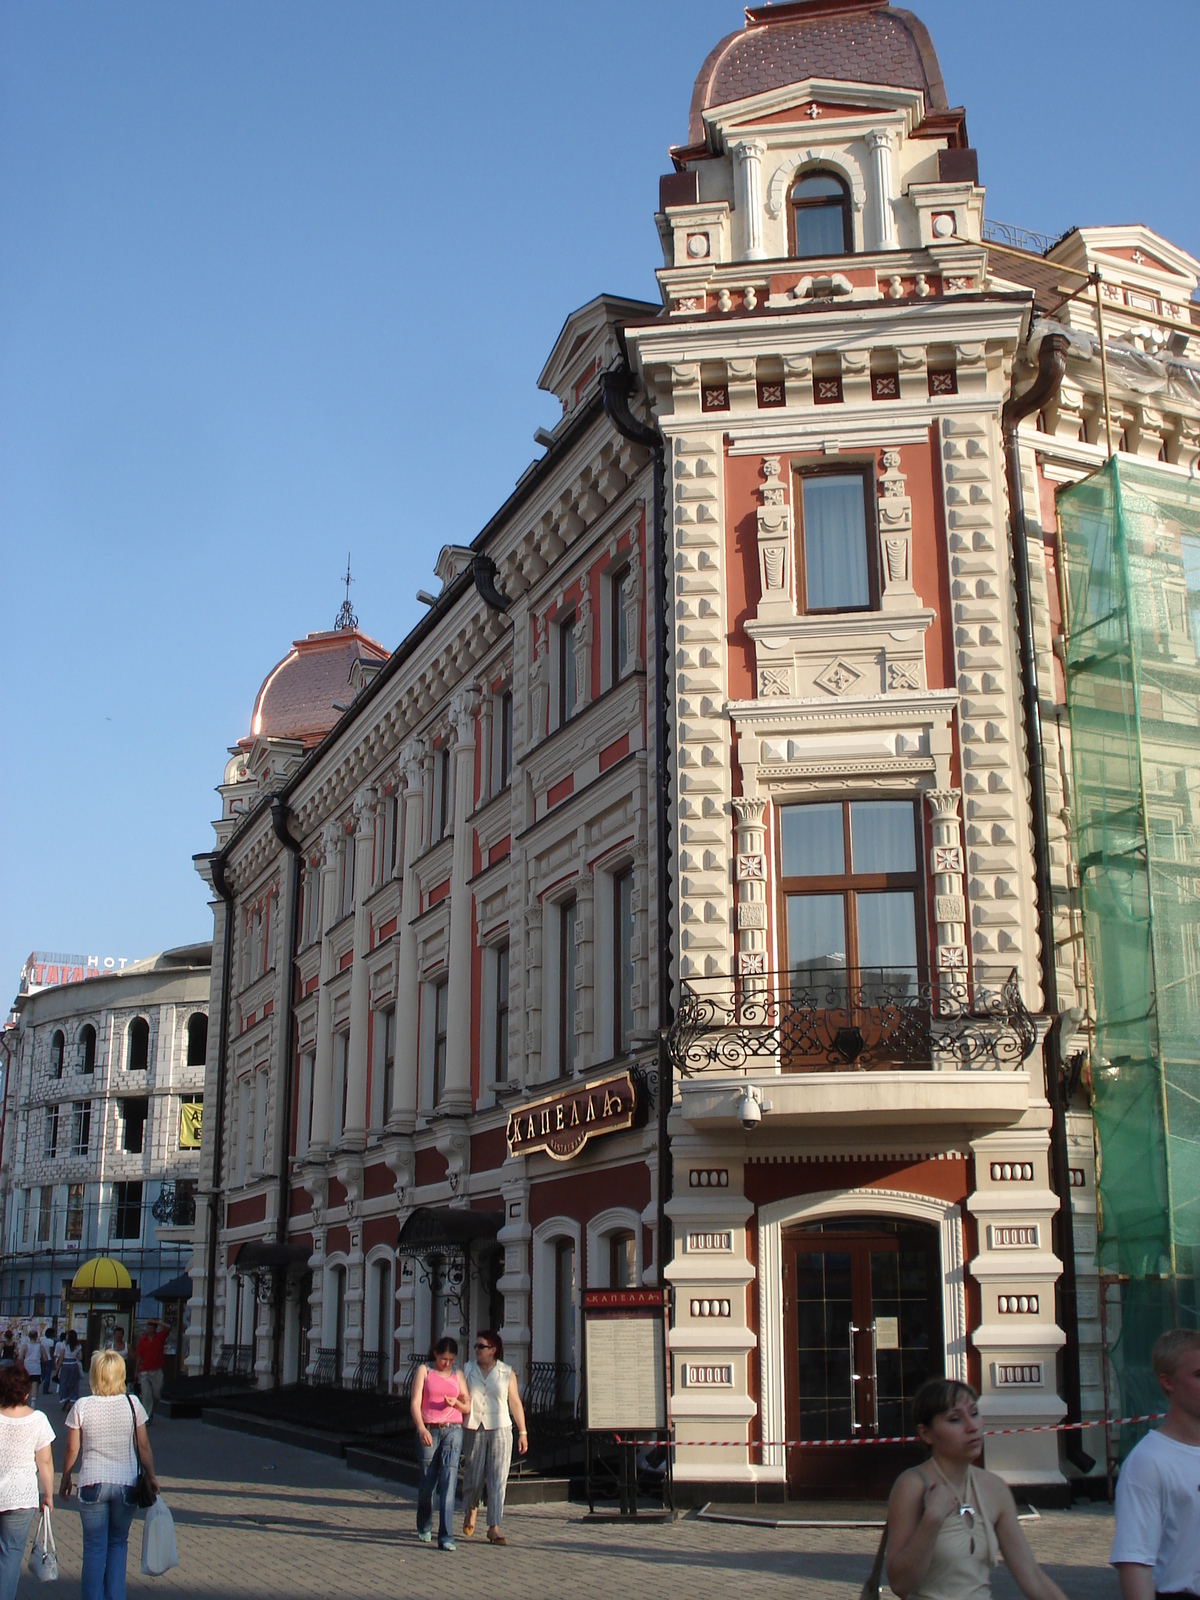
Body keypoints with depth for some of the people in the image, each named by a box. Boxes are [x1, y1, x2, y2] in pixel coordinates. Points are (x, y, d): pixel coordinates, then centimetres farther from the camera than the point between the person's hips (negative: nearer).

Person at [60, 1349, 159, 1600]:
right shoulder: (132, 1404, -4)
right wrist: (151, 1476, 11)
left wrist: (65, 1479, 14)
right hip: (126, 1484, 1)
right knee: (118, 1544, 17)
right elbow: (143, 1445, 0)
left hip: (93, 1484, -1)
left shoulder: (82, 1406, -7)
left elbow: (72, 1449, -1)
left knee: (94, 1548, 8)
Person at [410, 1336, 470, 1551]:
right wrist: (421, 1428, -21)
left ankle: (446, 1536, -13)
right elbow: (415, 1403, -5)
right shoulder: (424, 1371, 4)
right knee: (427, 1480, 6)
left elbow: (468, 1407, 15)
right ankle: (424, 1528, 30)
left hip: (453, 1430, 1)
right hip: (428, 1431, -1)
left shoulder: (458, 1376, 12)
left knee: (449, 1481, -10)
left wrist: (456, 1402, -8)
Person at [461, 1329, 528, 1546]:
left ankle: (494, 1528, -1)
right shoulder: (467, 1370, 5)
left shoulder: (507, 1373, 3)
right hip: (474, 1430, 1)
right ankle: (470, 1511, 35)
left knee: (498, 1481, -5)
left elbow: (515, 1403, 6)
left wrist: (522, 1432, 4)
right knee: (474, 1478, 6)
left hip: (500, 1430, -1)